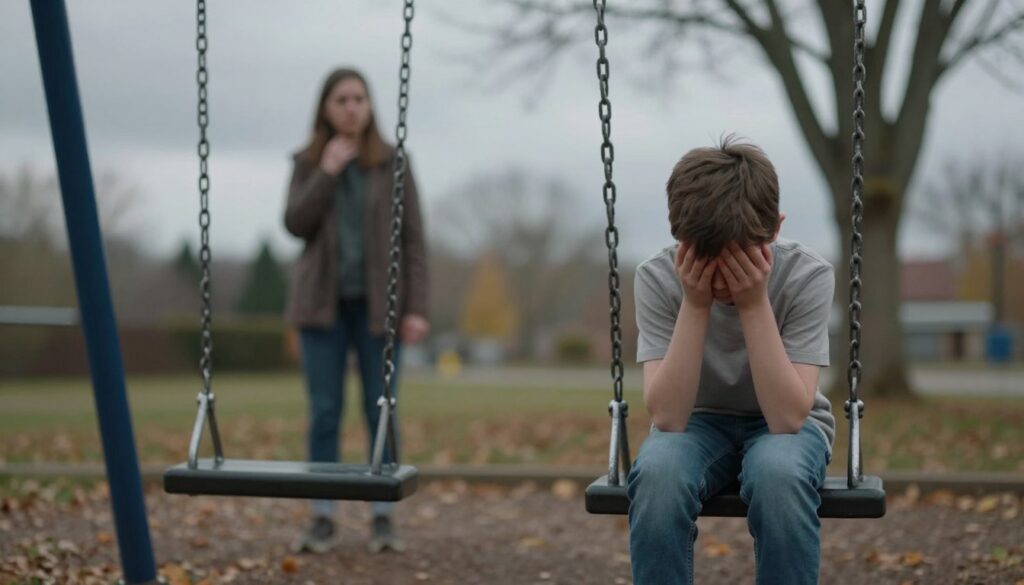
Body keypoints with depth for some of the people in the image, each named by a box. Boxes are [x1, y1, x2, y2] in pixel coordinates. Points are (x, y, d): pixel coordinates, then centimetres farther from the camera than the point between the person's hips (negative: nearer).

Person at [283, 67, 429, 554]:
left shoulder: (392, 163, 1)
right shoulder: (308, 163, 6)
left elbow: (413, 238, -2)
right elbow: (295, 225, -6)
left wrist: (417, 308, -9)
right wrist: (327, 172, -14)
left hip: (376, 303, -1)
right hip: (323, 301, 1)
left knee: (381, 411, 0)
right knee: (324, 412, 1)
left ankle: (383, 519, 8)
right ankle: (323, 520, 8)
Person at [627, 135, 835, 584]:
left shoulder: (808, 276, -22)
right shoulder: (658, 278, -20)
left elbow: (787, 417, -29)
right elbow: (666, 417, -27)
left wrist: (754, 303, -35)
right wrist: (695, 304, -33)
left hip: (787, 423, 0)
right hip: (697, 423, 1)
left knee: (779, 472, -37)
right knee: (656, 472, -35)